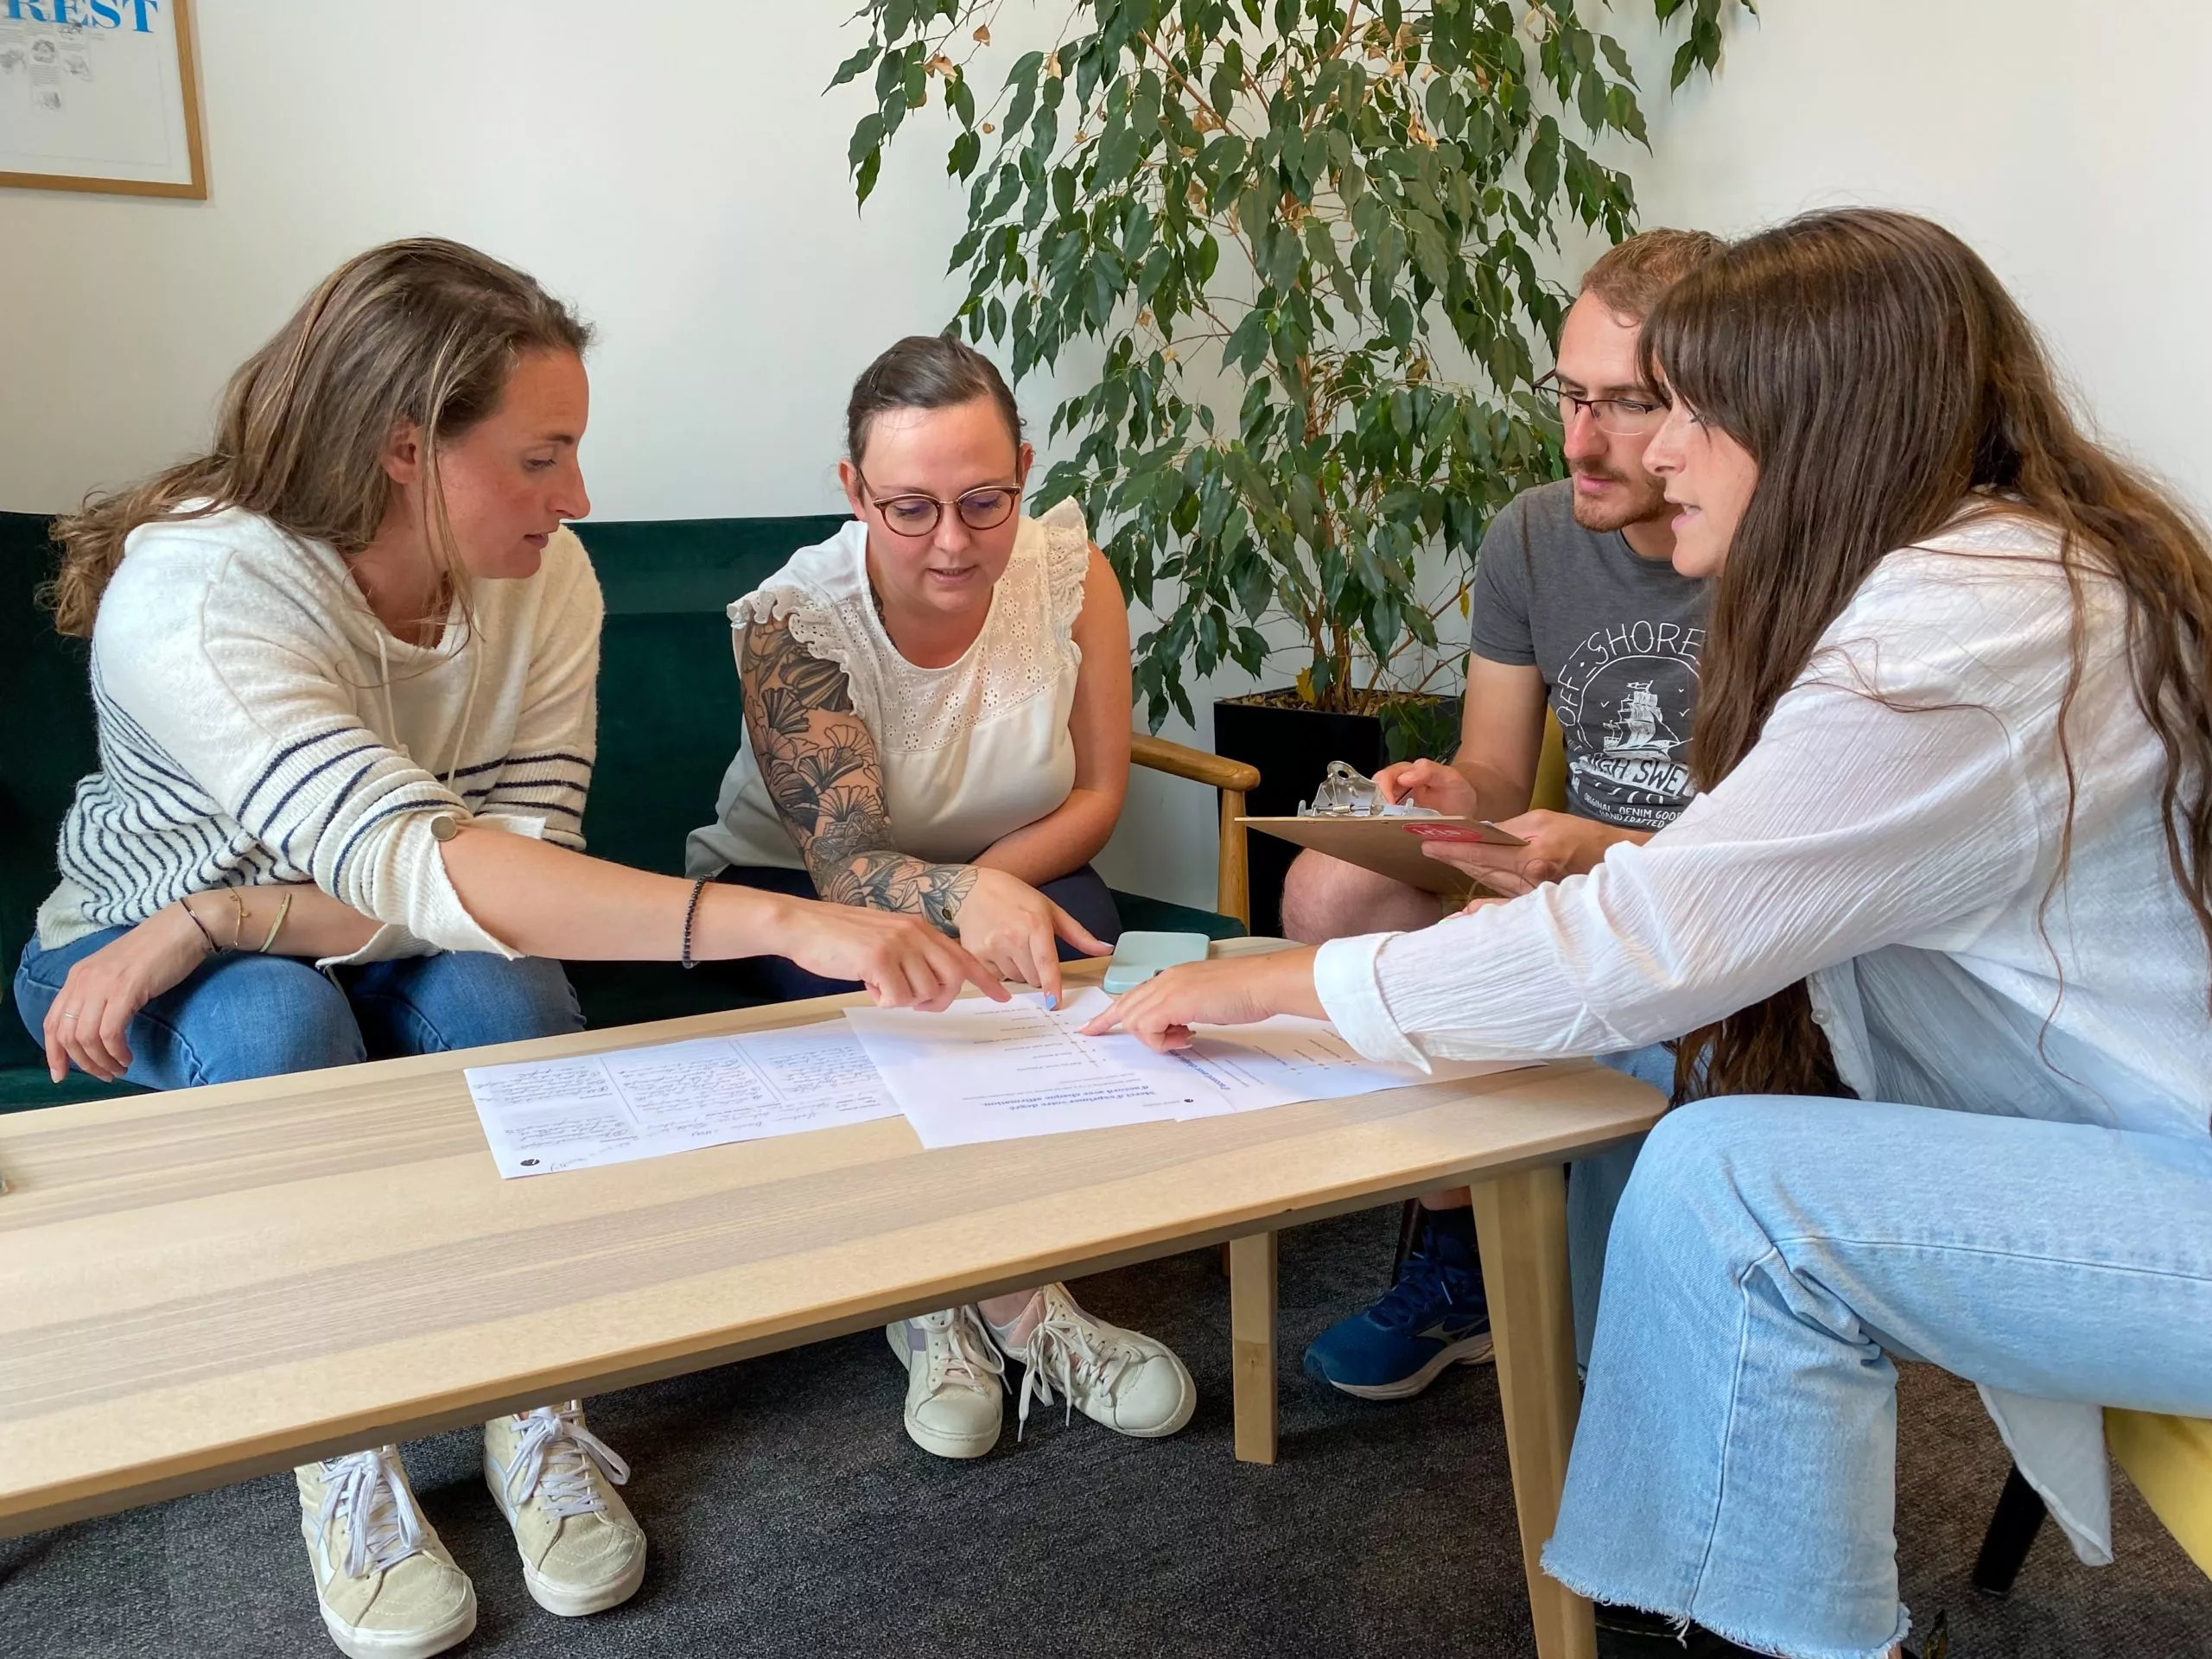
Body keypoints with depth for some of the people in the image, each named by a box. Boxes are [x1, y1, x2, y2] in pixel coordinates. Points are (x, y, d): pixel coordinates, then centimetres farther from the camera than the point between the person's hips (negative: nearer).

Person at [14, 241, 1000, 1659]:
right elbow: (420, 867, -45)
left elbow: (524, 853, -21)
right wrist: (779, 923, -56)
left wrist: (225, 916, -33)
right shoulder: (196, 594, -32)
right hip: (149, 960, -2)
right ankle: (344, 1452, -12)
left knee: (498, 989, -30)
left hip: (395, 954, 3)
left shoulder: (545, 576, -16)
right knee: (283, 1032, -35)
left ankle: (534, 1409, -11)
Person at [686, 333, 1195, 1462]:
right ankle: (1009, 1304, -17)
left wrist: (991, 885, -28)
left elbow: (1097, 796, -9)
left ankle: (979, 1292, -17)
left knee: (1075, 945, -29)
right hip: (788, 887, -2)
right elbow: (841, 864, -29)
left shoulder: (1066, 570, -15)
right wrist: (961, 896, -51)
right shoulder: (793, 621, -23)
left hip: (1009, 869, 3)